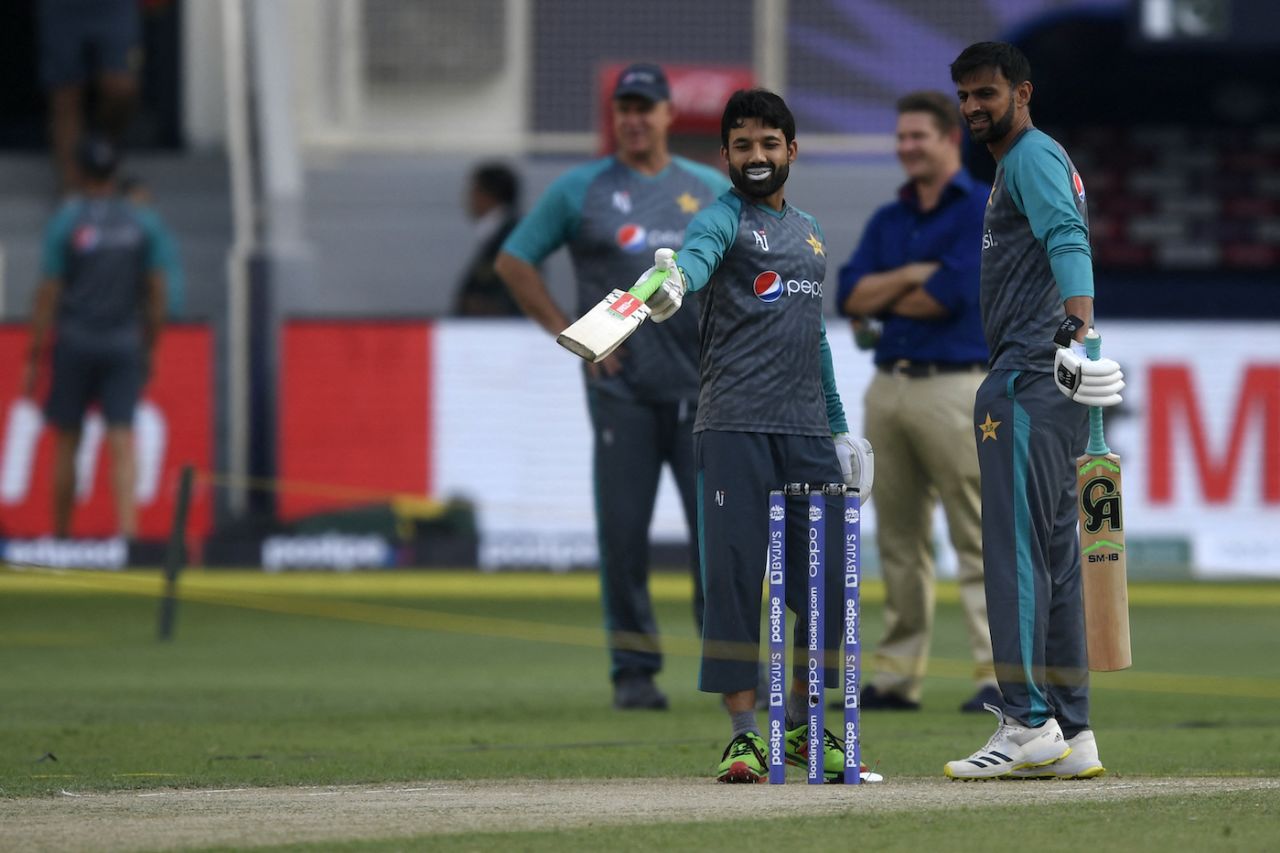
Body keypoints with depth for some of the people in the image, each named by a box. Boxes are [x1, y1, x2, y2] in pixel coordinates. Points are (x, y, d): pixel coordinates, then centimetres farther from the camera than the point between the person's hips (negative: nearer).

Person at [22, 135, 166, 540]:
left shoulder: (64, 222, -6)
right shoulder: (143, 223, 2)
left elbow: (48, 294, -5)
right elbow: (157, 293, 5)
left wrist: (34, 359, 0)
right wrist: (149, 347, 16)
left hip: (75, 343, -2)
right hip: (125, 345, 2)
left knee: (66, 442, 10)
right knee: (122, 443, -3)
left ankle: (61, 535, 17)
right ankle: (127, 525, -20)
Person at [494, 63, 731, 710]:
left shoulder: (711, 189, 13)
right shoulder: (579, 190, 6)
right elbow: (514, 261, 9)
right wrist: (569, 334, 1)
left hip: (702, 389, 1)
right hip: (622, 390, -1)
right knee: (623, 533, -3)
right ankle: (633, 671, 4)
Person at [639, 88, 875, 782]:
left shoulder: (808, 231, 21)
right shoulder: (724, 218, 0)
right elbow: (698, 253, -25)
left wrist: (838, 426, 24)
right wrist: (675, 283, -49)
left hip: (807, 433, 6)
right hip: (736, 430, -6)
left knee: (829, 581, 5)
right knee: (736, 577, -7)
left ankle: (803, 726, 19)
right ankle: (744, 734, -3)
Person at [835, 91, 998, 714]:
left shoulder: (982, 211, -2)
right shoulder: (887, 220, 18)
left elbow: (948, 295, -12)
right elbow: (851, 295, 6)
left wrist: (883, 301, 4)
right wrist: (910, 277, -9)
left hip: (954, 387, -7)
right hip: (889, 384, 7)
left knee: (977, 539, -10)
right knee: (899, 540, 8)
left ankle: (996, 675, -14)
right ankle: (898, 675, 11)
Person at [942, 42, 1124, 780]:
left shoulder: (1034, 155, -7)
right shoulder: (1024, 163, 25)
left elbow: (1068, 242, -23)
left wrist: (1078, 331, -38)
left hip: (1030, 380, -11)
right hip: (1047, 385, 11)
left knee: (1017, 550, -13)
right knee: (1054, 557, 10)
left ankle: (1029, 723, -17)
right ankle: (1072, 734, 11)